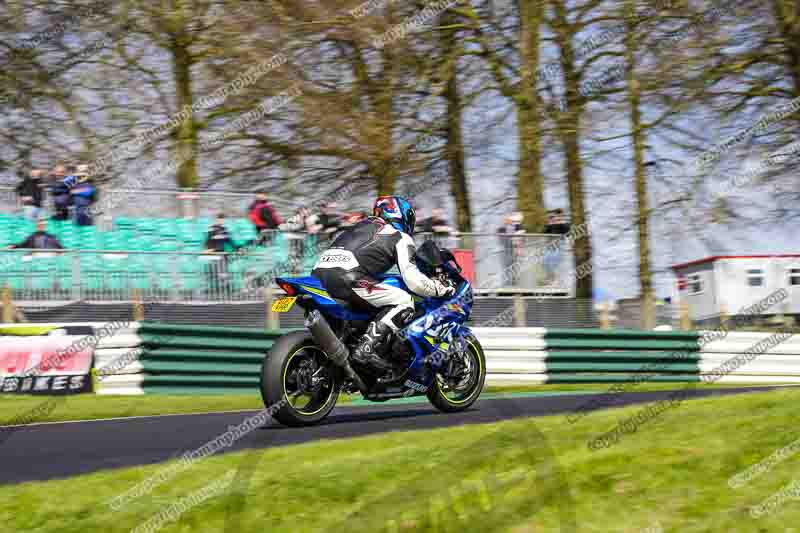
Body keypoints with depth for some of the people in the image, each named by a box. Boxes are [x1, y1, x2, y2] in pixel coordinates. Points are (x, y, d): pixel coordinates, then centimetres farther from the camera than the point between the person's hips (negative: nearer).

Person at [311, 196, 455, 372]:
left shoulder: (362, 225, 33)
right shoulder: (401, 238, 12)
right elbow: (413, 280, 1)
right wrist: (443, 290, 15)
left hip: (317, 273, 8)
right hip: (346, 277, -8)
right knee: (404, 302, -3)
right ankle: (365, 348, -18)